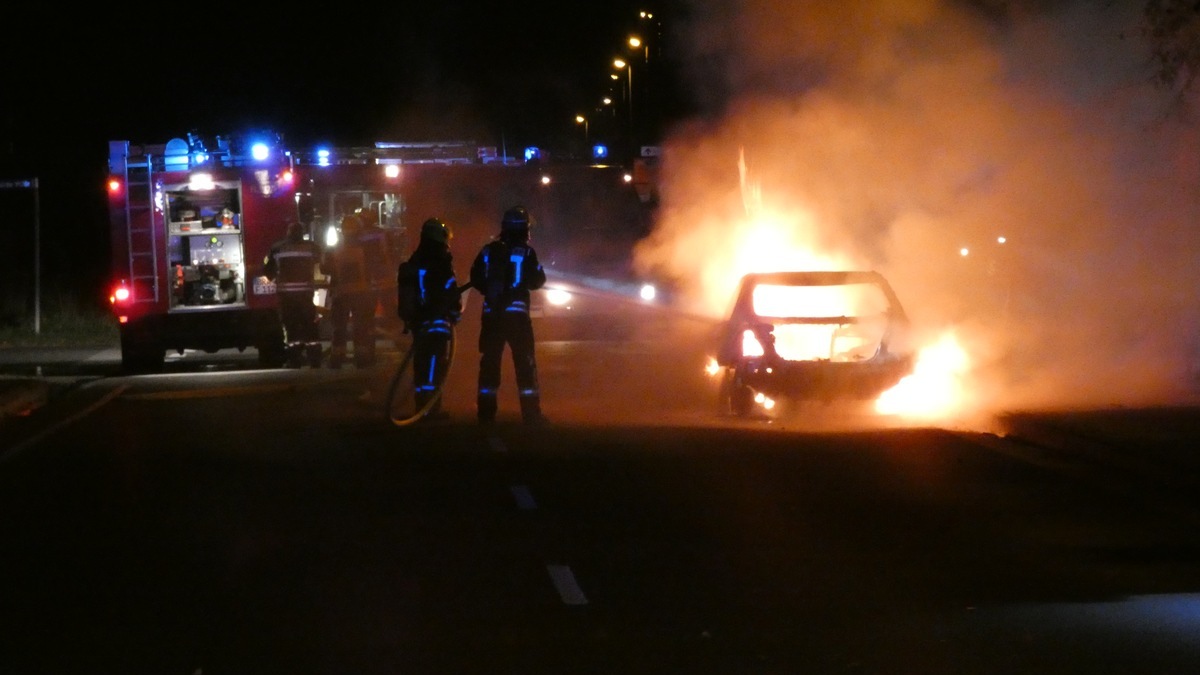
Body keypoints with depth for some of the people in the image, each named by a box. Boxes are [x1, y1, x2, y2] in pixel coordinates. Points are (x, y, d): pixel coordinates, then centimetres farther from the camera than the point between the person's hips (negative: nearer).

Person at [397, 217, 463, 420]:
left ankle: (422, 405, 18)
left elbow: (405, 293, 20)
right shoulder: (440, 263, -12)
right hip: (437, 320, -8)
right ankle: (431, 408, -14)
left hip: (417, 320, 8)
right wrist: (456, 313, 2)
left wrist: (408, 319, 27)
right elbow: (450, 291, -14)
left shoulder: (412, 264, 14)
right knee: (435, 363, -8)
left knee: (422, 363, 13)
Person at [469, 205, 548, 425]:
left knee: (489, 361, 10)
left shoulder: (488, 251, 4)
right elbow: (537, 281, -1)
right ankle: (531, 413, -2)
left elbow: (476, 279, 8)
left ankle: (486, 412, 9)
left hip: (491, 314, 3)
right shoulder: (525, 252, -6)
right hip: (516, 312, -3)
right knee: (525, 362, 2)